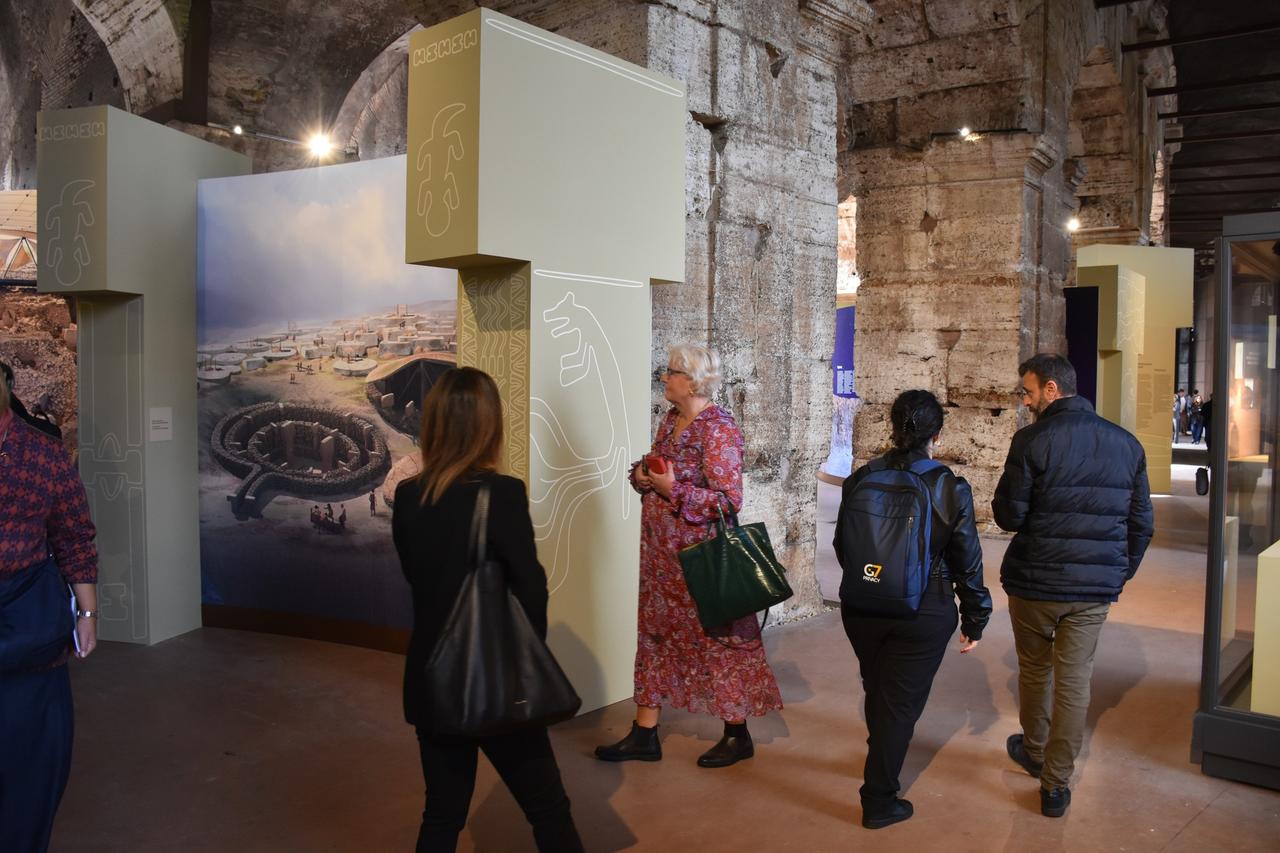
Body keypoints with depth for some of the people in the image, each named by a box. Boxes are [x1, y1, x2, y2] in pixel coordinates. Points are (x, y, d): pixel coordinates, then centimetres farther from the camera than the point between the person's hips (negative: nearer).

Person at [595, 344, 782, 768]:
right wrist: (641, 475, -3)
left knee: (716, 639, 4)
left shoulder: (719, 429, -17)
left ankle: (737, 735, 22)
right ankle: (644, 734, 24)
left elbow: (728, 500, -20)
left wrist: (672, 488, -23)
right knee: (654, 633, 12)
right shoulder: (670, 420, 9)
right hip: (661, 552, 8)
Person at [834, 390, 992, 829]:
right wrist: (974, 620, 6)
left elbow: (841, 545, 4)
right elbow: (967, 563, -7)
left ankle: (881, 760, 48)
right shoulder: (951, 489, -13)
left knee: (877, 690, 23)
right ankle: (879, 800, 17)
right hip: (924, 615, -3)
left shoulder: (861, 479, -7)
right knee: (902, 702, 8)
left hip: (861, 609, 3)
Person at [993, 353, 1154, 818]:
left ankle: (1034, 750, 38)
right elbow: (1142, 524, 8)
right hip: (1096, 588, 3)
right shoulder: (1127, 445, 3)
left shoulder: (1032, 440, -14)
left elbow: (1009, 516, -13)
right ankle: (1056, 784, 15)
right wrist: (1120, 574, 18)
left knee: (1034, 670, 17)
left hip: (1034, 581, -3)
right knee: (1074, 680, 9)